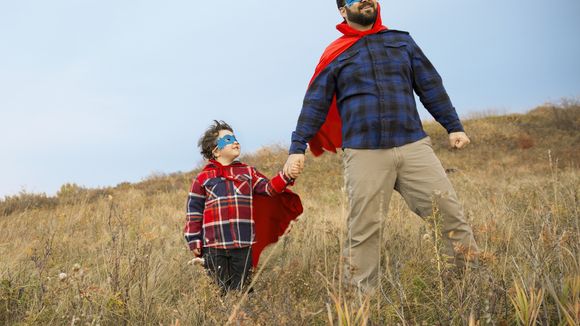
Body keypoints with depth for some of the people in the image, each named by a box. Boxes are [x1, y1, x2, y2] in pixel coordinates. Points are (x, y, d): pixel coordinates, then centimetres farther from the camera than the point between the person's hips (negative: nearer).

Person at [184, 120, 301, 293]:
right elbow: (194, 211, 5)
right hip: (214, 246, -2)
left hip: (243, 245, 2)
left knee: (240, 290, 7)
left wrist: (286, 176, -10)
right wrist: (195, 242, 1)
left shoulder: (248, 172, 14)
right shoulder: (203, 178, 5)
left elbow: (269, 188, 8)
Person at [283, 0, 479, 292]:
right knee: (363, 230, -3)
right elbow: (315, 105, 6)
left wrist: (454, 126, 12)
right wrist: (297, 148, -2)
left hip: (413, 146, 2)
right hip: (364, 155, -2)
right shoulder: (334, 55, 9)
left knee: (449, 211, -3)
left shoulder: (402, 41, 16)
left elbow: (431, 87, 17)